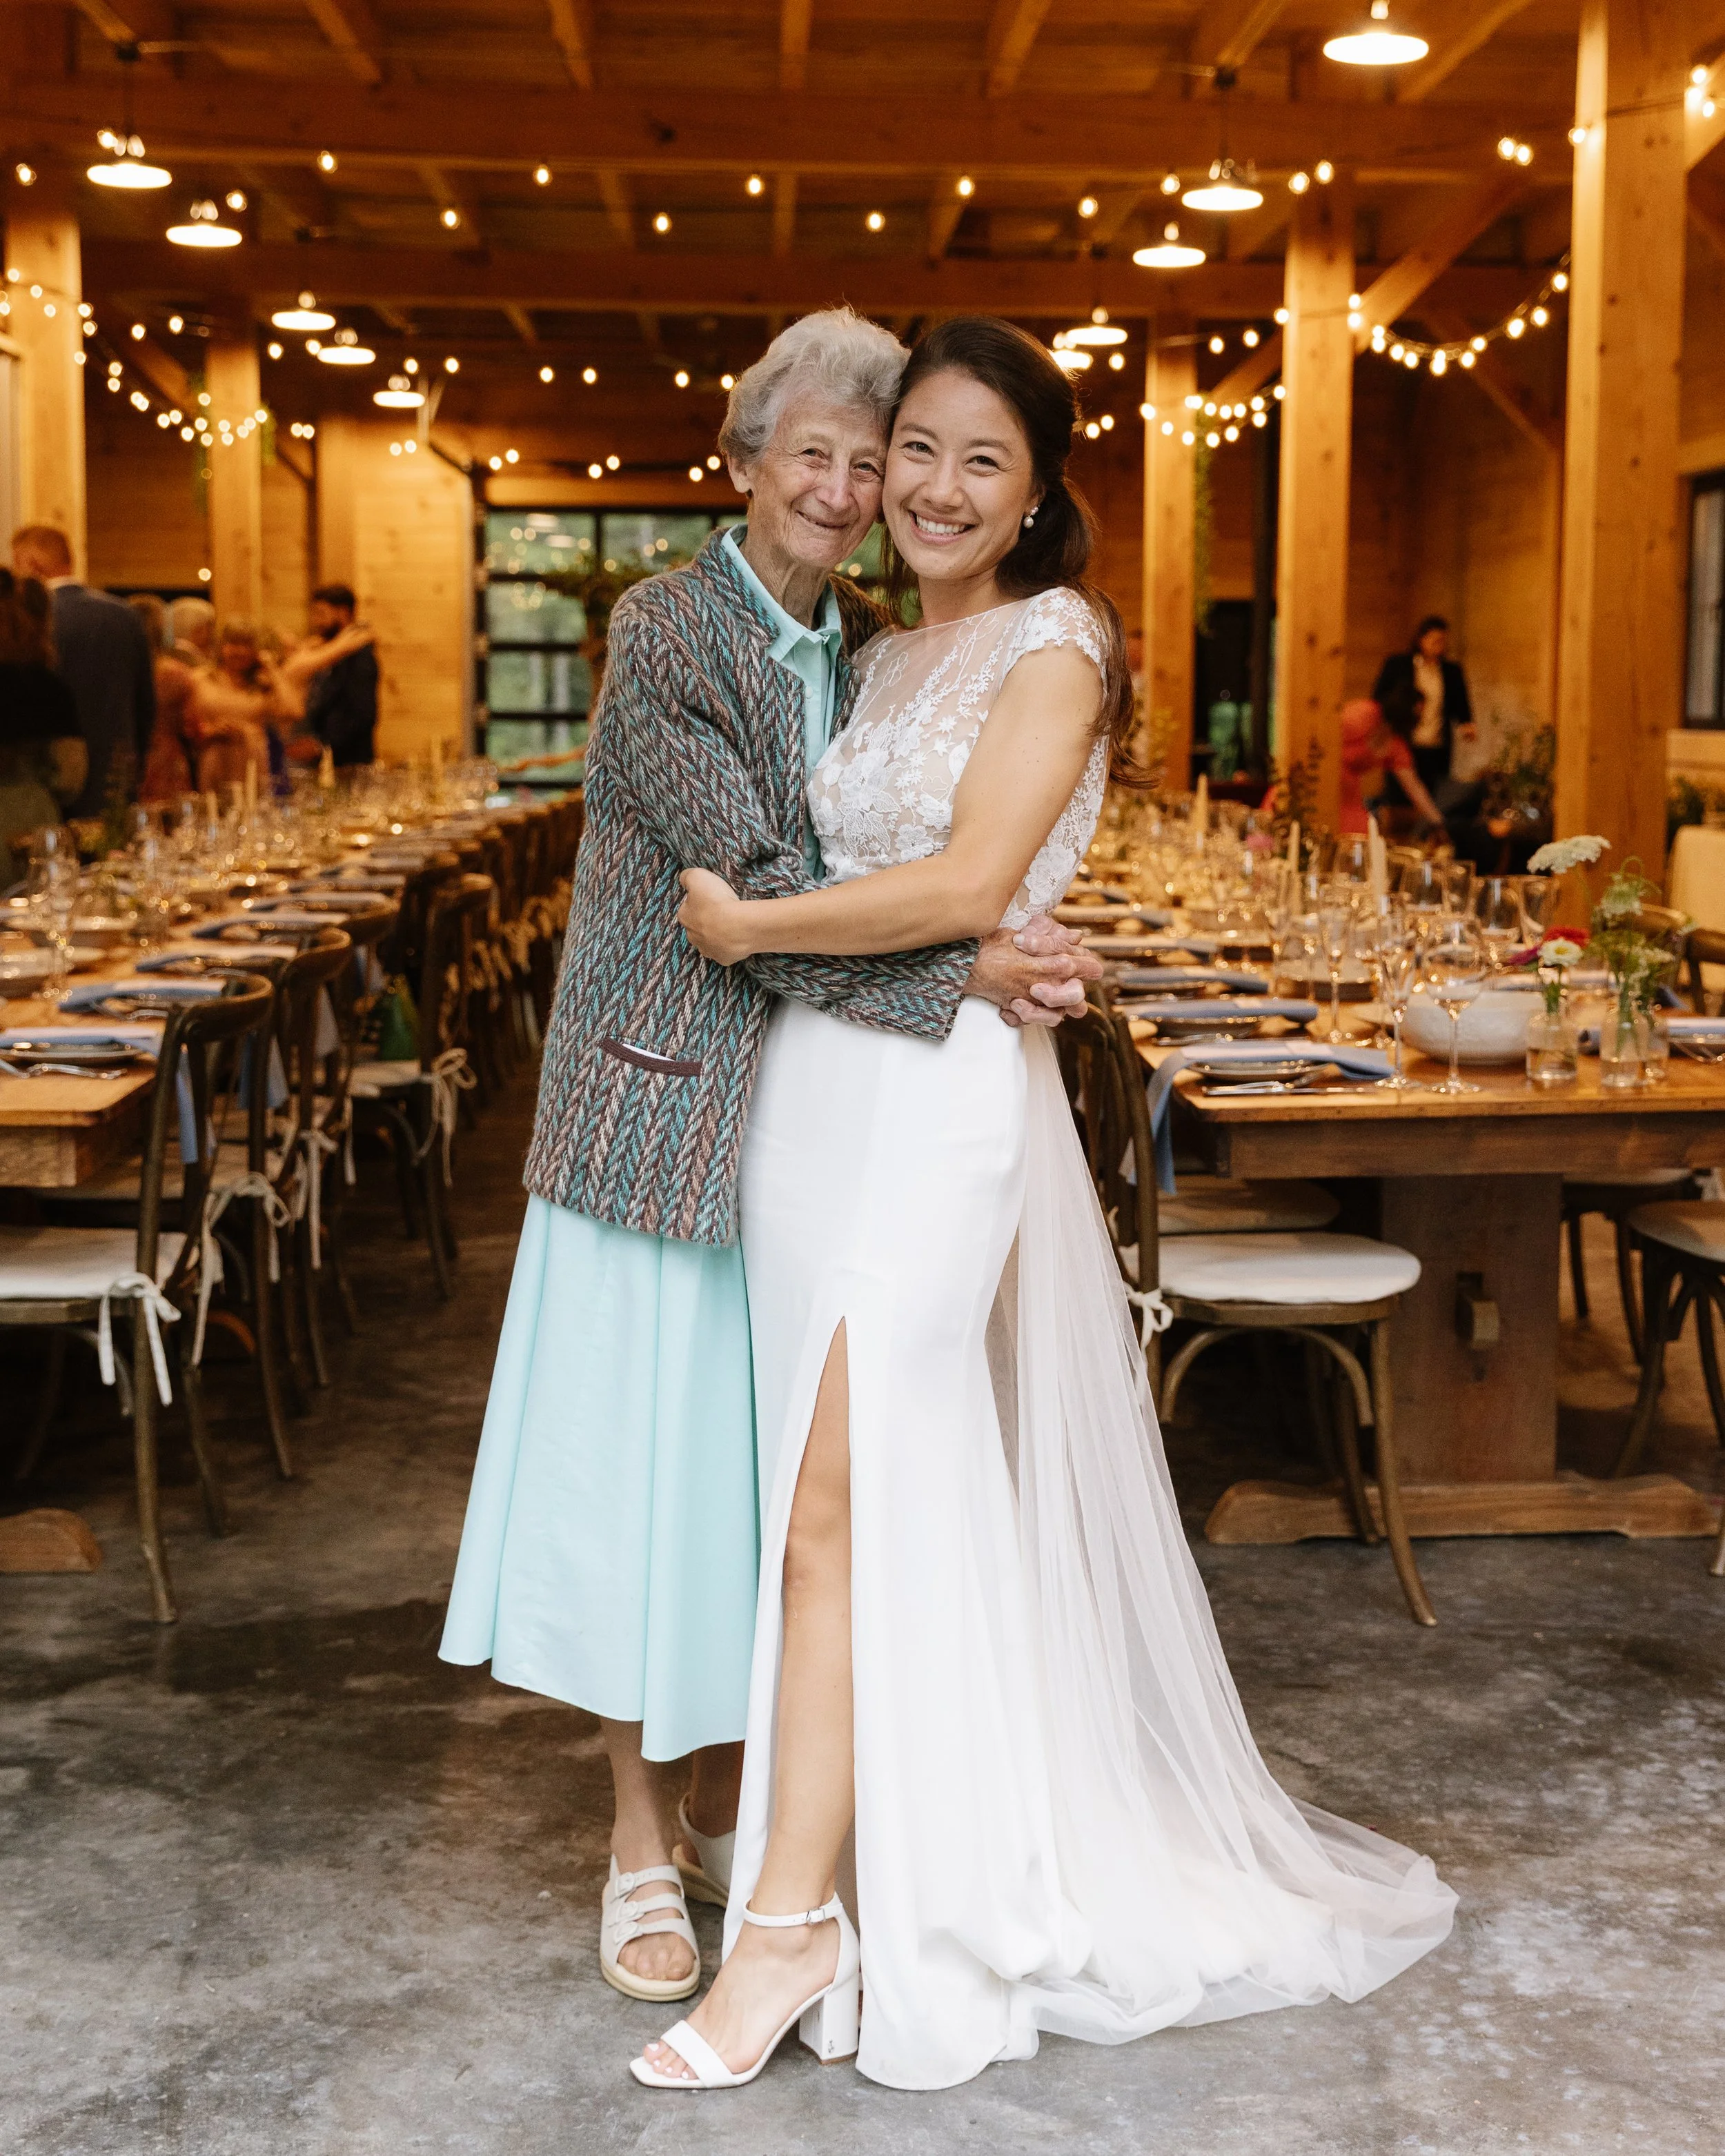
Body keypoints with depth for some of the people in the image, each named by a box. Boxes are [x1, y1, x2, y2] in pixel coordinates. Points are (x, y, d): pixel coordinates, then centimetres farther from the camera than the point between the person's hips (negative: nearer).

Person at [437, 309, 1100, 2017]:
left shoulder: (872, 645, 8)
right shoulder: (666, 633, -13)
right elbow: (749, 886, -20)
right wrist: (966, 974, -24)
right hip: (665, 1100, -6)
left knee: (764, 1461, 13)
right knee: (646, 1452, 2)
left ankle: (727, 1803, 29)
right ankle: (643, 1844, 18)